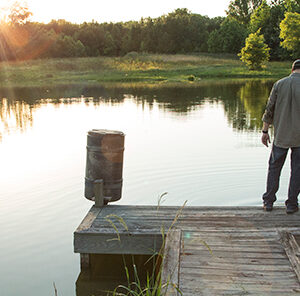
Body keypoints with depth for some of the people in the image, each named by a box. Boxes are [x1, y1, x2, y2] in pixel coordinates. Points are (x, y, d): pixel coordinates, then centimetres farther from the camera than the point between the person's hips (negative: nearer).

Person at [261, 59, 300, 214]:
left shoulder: (279, 84, -1)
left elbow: (269, 109, 1)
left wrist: (265, 131, 8)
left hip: (281, 135, 2)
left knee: (274, 167, 13)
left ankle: (268, 201, 16)